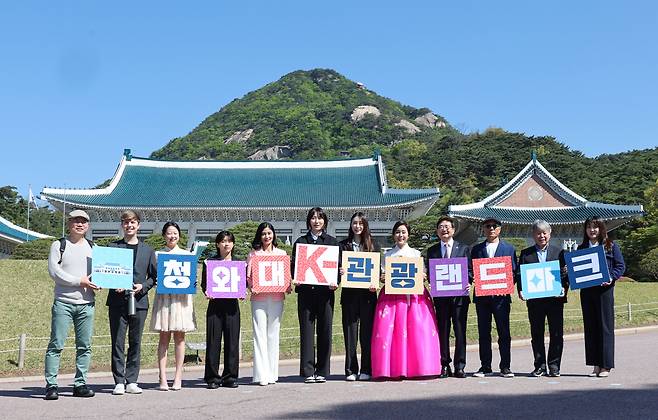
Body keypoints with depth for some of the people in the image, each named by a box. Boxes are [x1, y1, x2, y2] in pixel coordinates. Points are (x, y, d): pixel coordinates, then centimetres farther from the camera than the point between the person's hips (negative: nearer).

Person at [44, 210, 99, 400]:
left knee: (85, 346, 3)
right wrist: (80, 281, -12)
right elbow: (54, 271, -6)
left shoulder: (93, 248, 16)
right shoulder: (58, 245, 5)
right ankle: (51, 385, -1)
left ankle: (80, 384, 10)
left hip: (86, 304, 4)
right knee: (56, 344, -6)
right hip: (63, 302, -3)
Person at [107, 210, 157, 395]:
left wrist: (143, 286, -7)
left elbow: (154, 276, 11)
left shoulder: (148, 250, 12)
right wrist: (113, 286, -10)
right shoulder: (112, 247, 7)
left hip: (139, 301, 2)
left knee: (135, 343, 5)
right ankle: (119, 382, 5)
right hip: (118, 301, -2)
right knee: (118, 343, -1)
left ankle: (131, 381, 12)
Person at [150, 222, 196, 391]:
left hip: (182, 297, 1)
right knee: (164, 337, -2)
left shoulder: (186, 254, 12)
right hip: (163, 296, -1)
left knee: (179, 337, 1)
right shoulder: (157, 254, 9)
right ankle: (163, 378, -2)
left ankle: (178, 377, 4)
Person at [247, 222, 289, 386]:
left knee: (273, 334, 2)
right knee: (260, 333, -6)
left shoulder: (281, 253, 15)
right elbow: (247, 275, 5)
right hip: (258, 297, -1)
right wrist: (251, 287, -13)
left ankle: (272, 373, 7)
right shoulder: (253, 254, 10)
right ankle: (261, 374, -7)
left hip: (276, 297, 1)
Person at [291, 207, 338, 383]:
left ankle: (322, 371, 9)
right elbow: (293, 265, 9)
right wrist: (296, 279, -10)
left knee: (325, 331, 1)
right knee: (306, 330, -2)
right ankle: (308, 371, 3)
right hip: (306, 291, 0)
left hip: (325, 291, 0)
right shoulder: (301, 241, 12)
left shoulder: (332, 242, 11)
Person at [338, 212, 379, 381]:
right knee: (350, 331, 0)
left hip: (368, 293, 0)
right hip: (349, 293, 0)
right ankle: (351, 370, 5)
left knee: (367, 331, 2)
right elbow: (338, 267, 6)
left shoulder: (373, 246, 10)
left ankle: (366, 370, 8)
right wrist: (340, 273, -16)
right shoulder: (343, 245, 10)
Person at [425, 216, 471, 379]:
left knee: (460, 332, -1)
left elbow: (470, 271, 7)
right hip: (440, 296, 1)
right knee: (442, 331, 3)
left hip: (460, 295, -1)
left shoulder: (464, 248, 9)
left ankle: (460, 367, 5)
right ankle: (444, 366, 10)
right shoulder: (432, 251, 12)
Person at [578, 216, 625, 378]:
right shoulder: (581, 248, 14)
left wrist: (611, 278, -15)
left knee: (605, 327, -2)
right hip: (586, 291, 4)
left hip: (604, 289, -4)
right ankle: (596, 365, 12)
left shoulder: (611, 246, 4)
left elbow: (621, 266, 1)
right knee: (590, 328, 5)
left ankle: (606, 366, 4)